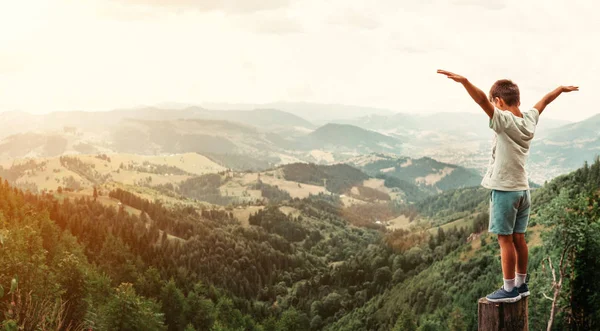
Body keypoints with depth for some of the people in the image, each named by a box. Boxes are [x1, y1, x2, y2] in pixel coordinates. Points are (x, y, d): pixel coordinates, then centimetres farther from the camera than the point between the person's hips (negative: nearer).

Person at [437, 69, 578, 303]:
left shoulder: (504, 121, -16)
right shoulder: (530, 119, 4)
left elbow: (482, 100, -31)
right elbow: (544, 101, 23)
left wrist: (463, 81, -44)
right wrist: (562, 88, 40)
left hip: (504, 190, -8)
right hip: (522, 189, 8)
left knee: (505, 240, -2)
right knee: (518, 238, 14)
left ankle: (509, 290, 2)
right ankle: (521, 285, 22)